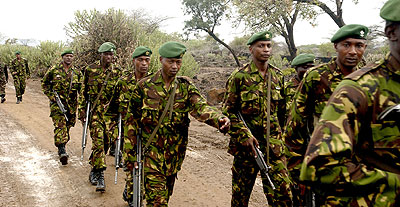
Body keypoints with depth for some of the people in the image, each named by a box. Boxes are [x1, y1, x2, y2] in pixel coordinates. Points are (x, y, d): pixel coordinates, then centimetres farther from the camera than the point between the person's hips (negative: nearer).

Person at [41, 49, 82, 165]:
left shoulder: (77, 73, 8)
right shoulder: (54, 70, 1)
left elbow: (81, 88, 9)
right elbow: (44, 83, 9)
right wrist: (51, 95, -3)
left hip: (71, 104, 4)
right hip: (57, 103, -3)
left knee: (68, 126, 12)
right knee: (60, 125, -14)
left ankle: (61, 146, 34)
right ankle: (62, 151, -20)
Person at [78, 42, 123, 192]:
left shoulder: (117, 72, 5)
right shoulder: (90, 70, 2)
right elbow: (84, 90, 7)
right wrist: (82, 109, 3)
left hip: (110, 112, 2)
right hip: (94, 111, -2)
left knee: (106, 142, 7)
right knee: (98, 142, -10)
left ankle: (94, 169, 30)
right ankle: (100, 175, -5)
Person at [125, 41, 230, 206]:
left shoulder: (185, 86, 2)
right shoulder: (144, 86, -3)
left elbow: (200, 107, -15)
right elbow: (132, 120, 1)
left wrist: (219, 119, -37)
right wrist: (130, 152, 0)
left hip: (175, 153, 3)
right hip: (151, 150, -3)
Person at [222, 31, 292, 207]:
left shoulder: (278, 76, 10)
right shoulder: (239, 76, -4)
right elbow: (228, 110, -6)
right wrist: (245, 135, -14)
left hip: (274, 145, 4)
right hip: (246, 143, -3)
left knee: (282, 192, 1)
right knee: (240, 193, 10)